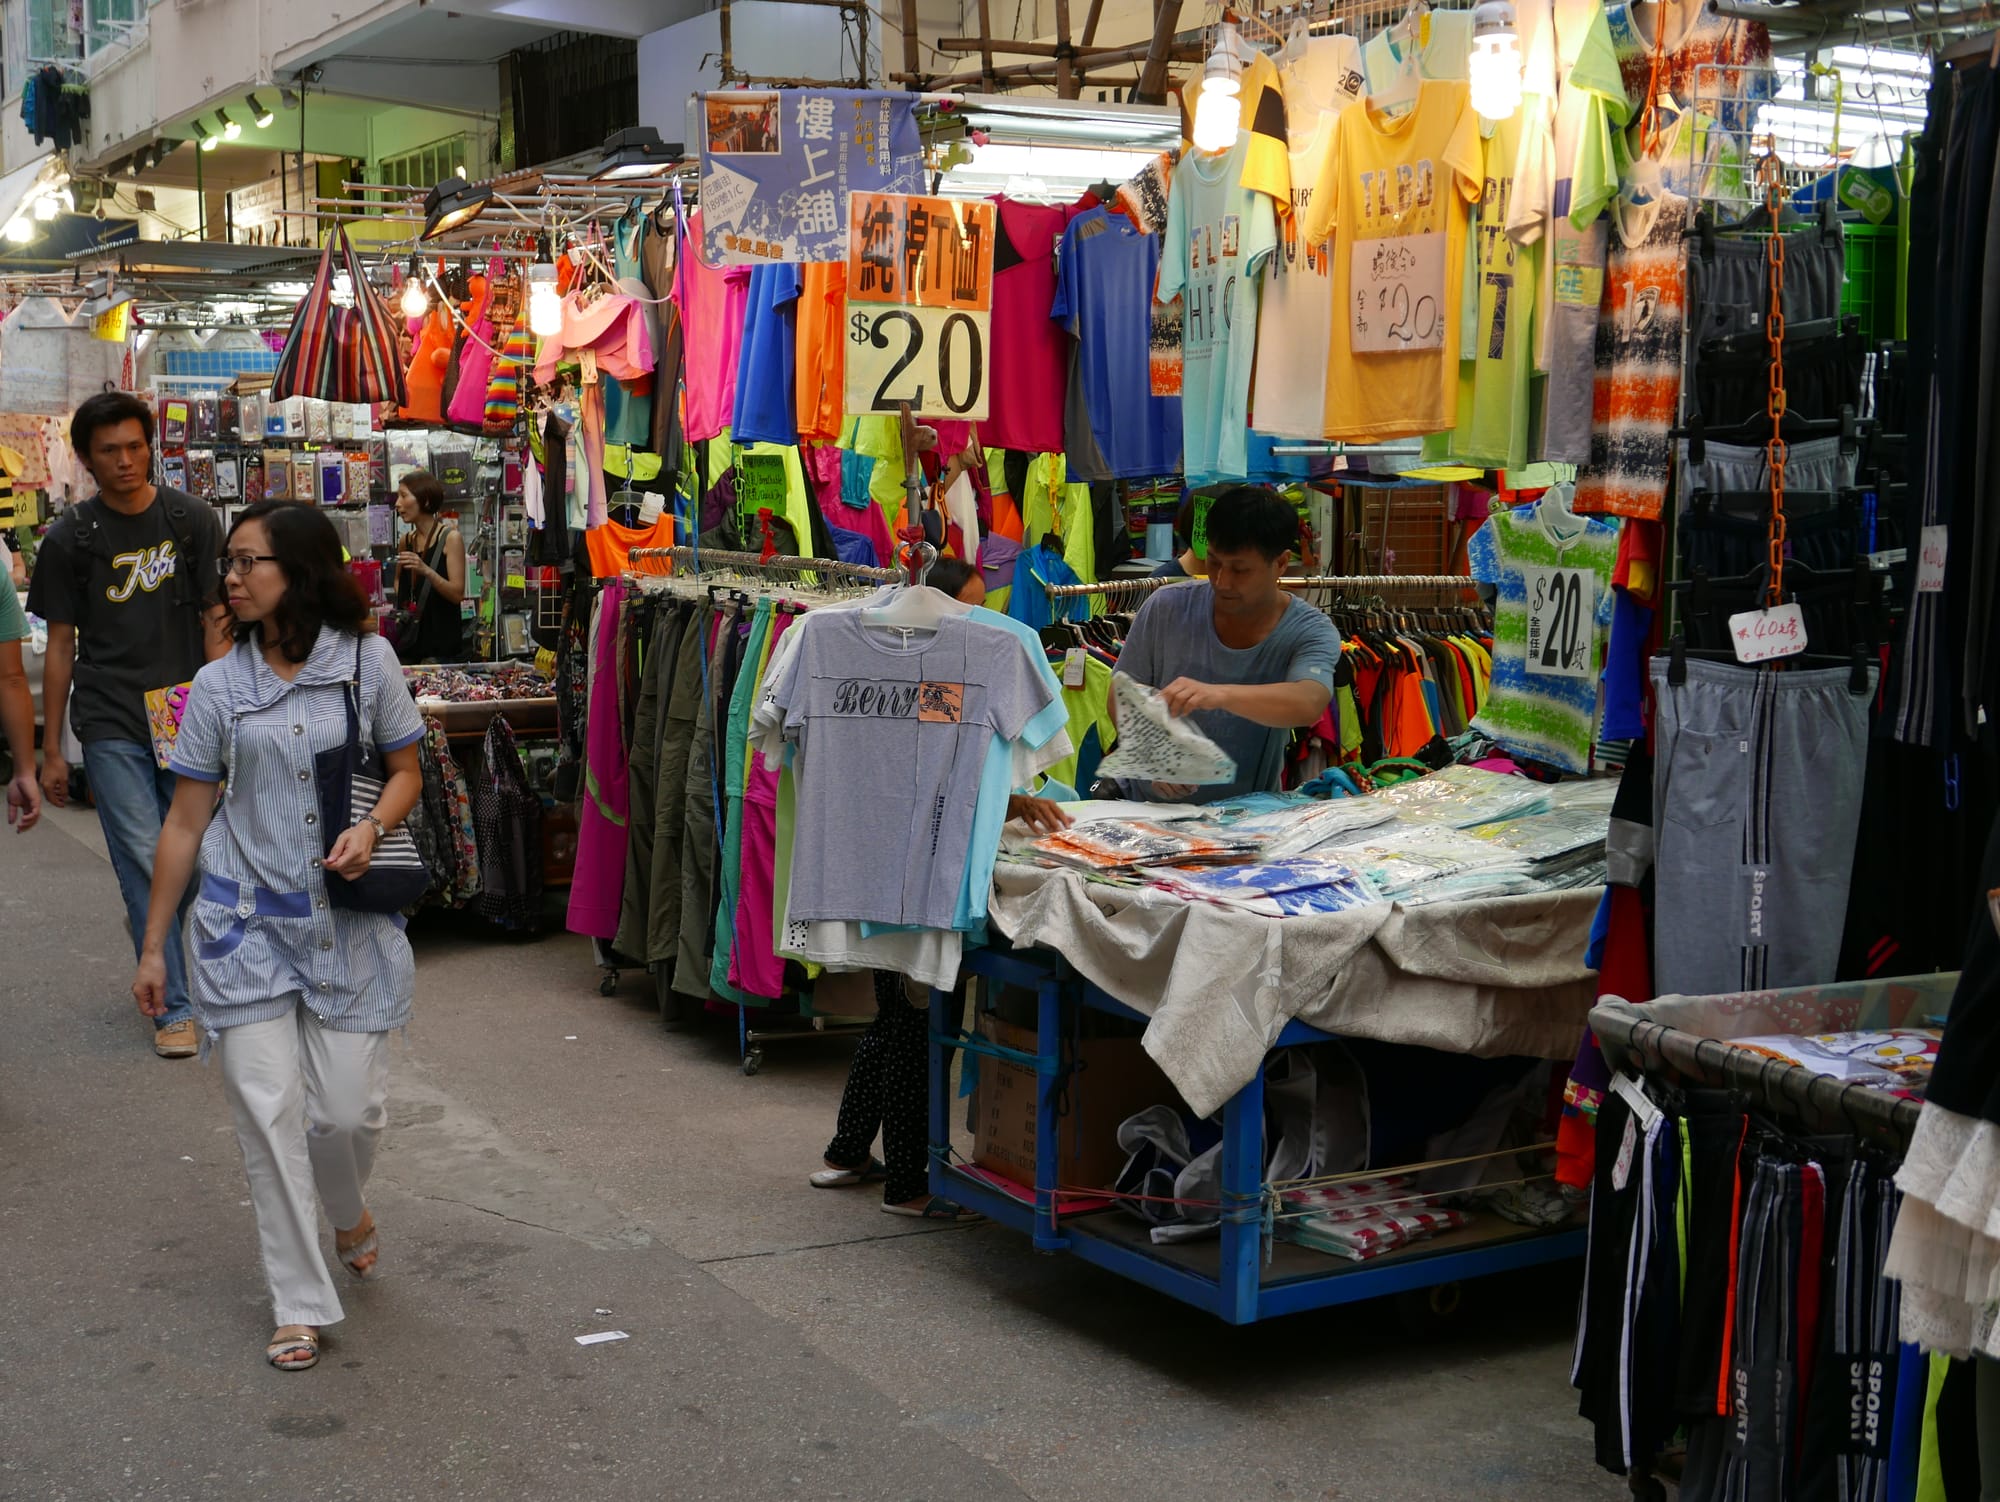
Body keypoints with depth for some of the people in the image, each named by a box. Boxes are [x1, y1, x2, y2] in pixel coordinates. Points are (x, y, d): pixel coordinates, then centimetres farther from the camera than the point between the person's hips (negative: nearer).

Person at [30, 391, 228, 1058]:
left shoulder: (192, 520, 3)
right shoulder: (70, 538, 2)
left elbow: (215, 623, 4)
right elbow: (61, 646, 5)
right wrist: (51, 750, 4)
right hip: (111, 726, -1)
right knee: (145, 863, -4)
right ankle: (174, 1007, 3)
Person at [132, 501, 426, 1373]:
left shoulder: (366, 663, 0)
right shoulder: (218, 687, 2)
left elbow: (405, 771, 10)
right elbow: (185, 822, 6)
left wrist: (373, 827, -13)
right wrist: (153, 946, 7)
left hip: (349, 918, -1)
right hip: (245, 918, 1)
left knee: (350, 1107, 0)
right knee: (268, 1110, -3)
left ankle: (349, 1211, 37)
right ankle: (301, 1306, 9)